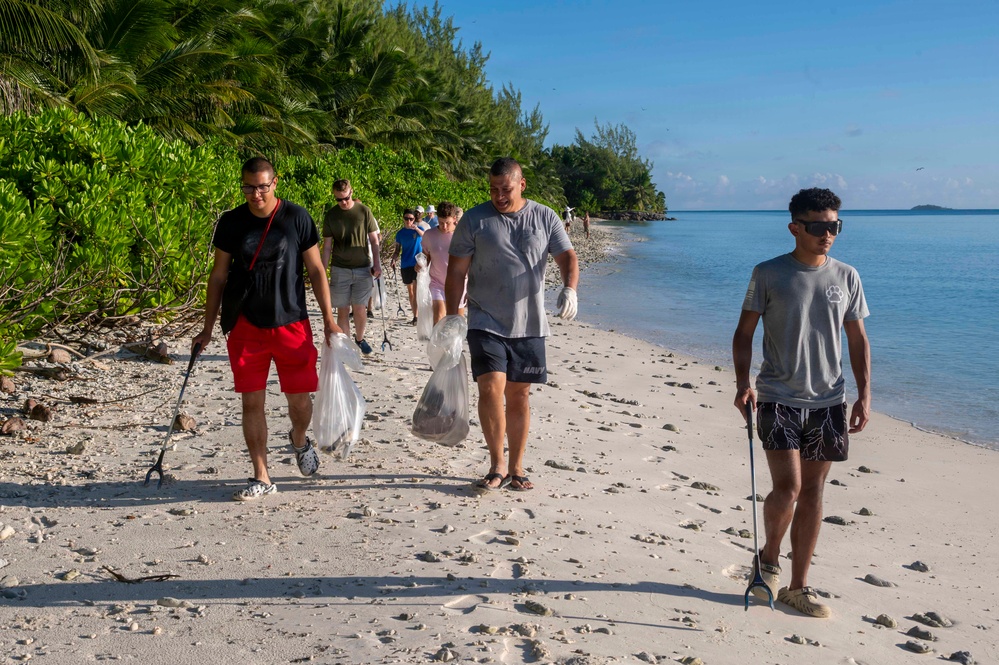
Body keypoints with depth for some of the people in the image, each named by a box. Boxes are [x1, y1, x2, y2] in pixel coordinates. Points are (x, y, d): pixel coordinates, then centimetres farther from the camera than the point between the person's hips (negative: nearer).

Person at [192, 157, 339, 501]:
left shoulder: (297, 218, -3)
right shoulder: (231, 223, 1)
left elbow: (315, 270, 3)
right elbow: (218, 276, 7)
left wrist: (329, 320, 0)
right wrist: (207, 329, 6)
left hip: (292, 324, -1)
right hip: (247, 326, 1)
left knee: (299, 398, 3)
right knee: (252, 401, 1)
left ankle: (299, 440, 37)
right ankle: (261, 478, 12)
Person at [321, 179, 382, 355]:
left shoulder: (364, 211, -1)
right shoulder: (331, 215, 2)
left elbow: (374, 239, 4)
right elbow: (327, 245, 5)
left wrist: (377, 263, -4)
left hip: (363, 268, -1)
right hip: (339, 269, 1)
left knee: (360, 309, -3)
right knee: (342, 311, 2)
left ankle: (359, 339, 22)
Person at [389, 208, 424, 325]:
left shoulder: (419, 229, 0)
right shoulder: (400, 233, 8)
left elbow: (425, 236, -22)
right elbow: (397, 249, 12)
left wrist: (416, 229, -40)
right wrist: (393, 259, -6)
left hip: (418, 263, -4)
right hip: (405, 265, 4)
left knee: (416, 290, -12)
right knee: (410, 291, 10)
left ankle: (416, 317, -11)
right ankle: (415, 316, 19)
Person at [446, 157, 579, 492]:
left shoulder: (545, 218, 4)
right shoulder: (474, 220, 0)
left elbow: (567, 257, -2)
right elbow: (456, 271, 1)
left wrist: (569, 288, -23)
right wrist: (451, 316, -5)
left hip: (528, 326, 2)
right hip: (486, 323, -2)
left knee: (519, 395, 8)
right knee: (491, 387, -15)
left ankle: (516, 467, 20)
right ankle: (497, 464, 2)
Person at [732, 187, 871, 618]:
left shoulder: (846, 277, 6)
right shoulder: (768, 274, -3)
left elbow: (858, 339, 12)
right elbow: (744, 333, 1)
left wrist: (864, 395, 4)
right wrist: (742, 383, -11)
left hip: (828, 400, 4)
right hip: (779, 398, -3)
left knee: (813, 491, 7)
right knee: (787, 489, -11)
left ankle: (797, 587, 19)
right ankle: (768, 557, 20)